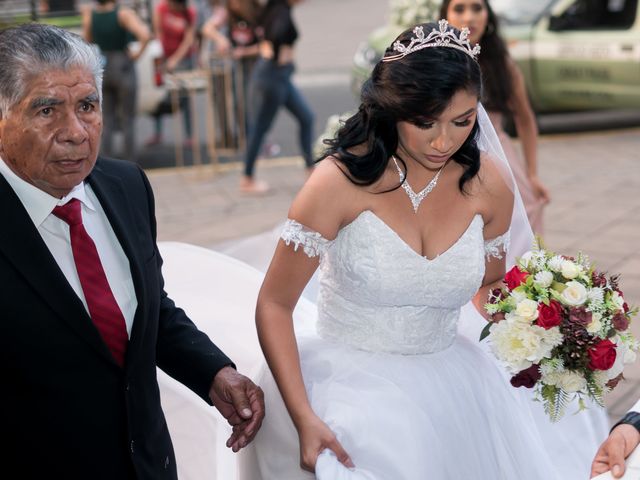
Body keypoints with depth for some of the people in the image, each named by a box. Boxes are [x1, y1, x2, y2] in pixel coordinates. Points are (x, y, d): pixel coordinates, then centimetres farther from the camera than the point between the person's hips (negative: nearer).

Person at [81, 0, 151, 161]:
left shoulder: (89, 14, -5)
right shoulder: (124, 13, -18)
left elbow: (87, 42, 9)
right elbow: (145, 35, -32)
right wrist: (139, 51, -14)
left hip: (101, 71, 4)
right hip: (123, 70, -4)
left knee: (107, 124, 12)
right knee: (128, 123, 6)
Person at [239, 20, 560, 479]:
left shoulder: (489, 183, -6)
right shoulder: (341, 182, -17)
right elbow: (274, 306, -11)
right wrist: (303, 419, -19)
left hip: (449, 386, 4)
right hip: (350, 388, -4)